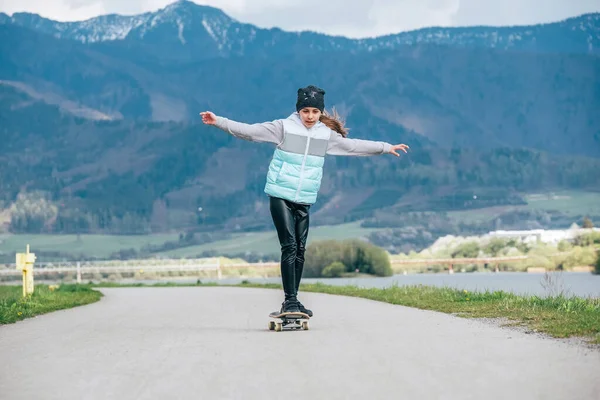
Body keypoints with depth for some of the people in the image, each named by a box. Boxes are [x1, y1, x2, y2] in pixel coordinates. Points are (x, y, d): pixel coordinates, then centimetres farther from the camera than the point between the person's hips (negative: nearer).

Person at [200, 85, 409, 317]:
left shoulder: (327, 135, 9)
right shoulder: (284, 127, -3)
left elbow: (353, 146, 19)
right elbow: (250, 131, -8)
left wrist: (386, 148, 23)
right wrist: (219, 122, -16)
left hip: (304, 201, 4)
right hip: (280, 196, -4)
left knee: (300, 250, 6)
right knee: (289, 246, -12)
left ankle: (293, 300, 15)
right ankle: (289, 301, -11)